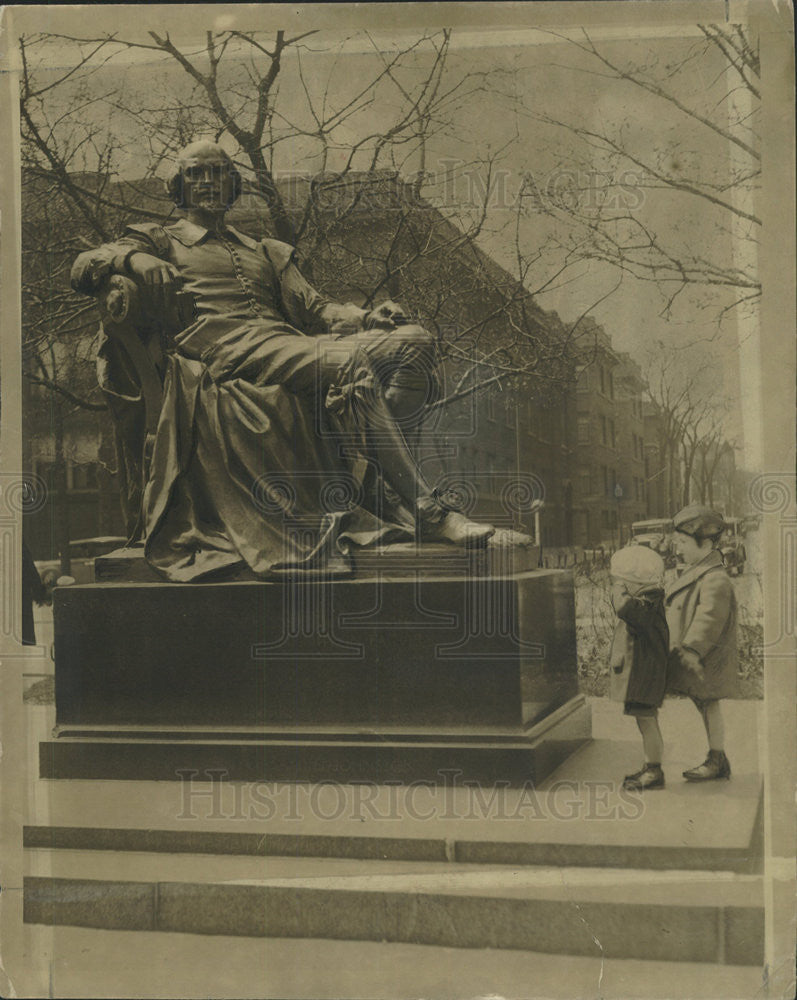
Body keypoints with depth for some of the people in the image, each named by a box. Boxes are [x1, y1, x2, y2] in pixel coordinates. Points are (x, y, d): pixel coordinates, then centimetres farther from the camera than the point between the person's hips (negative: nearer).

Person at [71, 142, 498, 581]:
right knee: (353, 366, -33)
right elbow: (82, 267, 11)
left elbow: (313, 308, 23)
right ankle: (427, 511, -31)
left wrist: (366, 318, 2)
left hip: (294, 344, 6)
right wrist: (131, 257, -12)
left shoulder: (266, 252, 37)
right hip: (224, 346, -6)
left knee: (415, 340, -17)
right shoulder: (162, 242, 25)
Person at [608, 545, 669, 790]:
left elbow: (624, 607, -42)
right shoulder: (645, 601, 11)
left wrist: (619, 586, -26)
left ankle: (654, 772, 3)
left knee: (647, 721, -4)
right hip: (639, 675, 11)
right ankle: (649, 768, 27)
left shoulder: (647, 605, -22)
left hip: (643, 675, -11)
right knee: (647, 721, 17)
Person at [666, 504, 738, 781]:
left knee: (708, 706, 0)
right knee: (706, 707, 14)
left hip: (706, 662, -10)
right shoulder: (696, 573, 14)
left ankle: (717, 761, 11)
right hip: (693, 659, 10)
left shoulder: (715, 580, -20)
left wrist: (692, 649, -37)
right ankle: (717, 761, 23)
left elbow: (708, 618, -30)